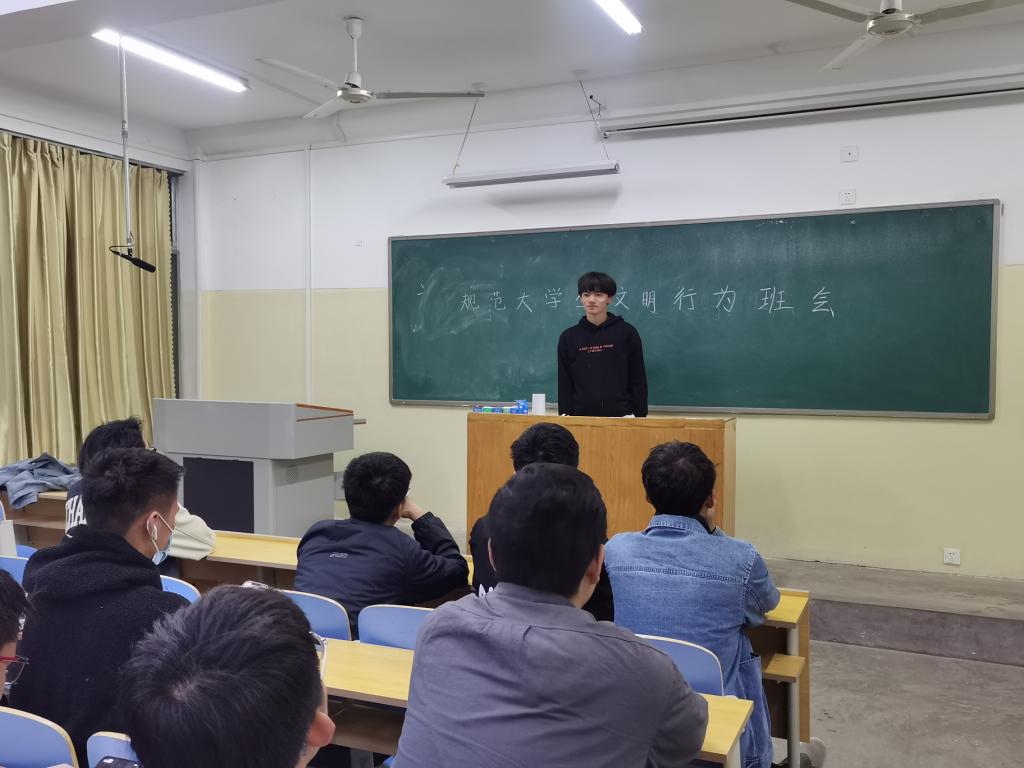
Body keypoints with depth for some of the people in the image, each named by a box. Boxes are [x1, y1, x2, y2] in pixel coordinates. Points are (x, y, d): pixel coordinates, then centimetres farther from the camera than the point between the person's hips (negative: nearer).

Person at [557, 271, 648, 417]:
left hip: (620, 417, -1)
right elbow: (564, 385, 7)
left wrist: (640, 417, -1)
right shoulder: (569, 337, 6)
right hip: (581, 417, 2)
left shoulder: (627, 333, 1)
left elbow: (638, 382, 2)